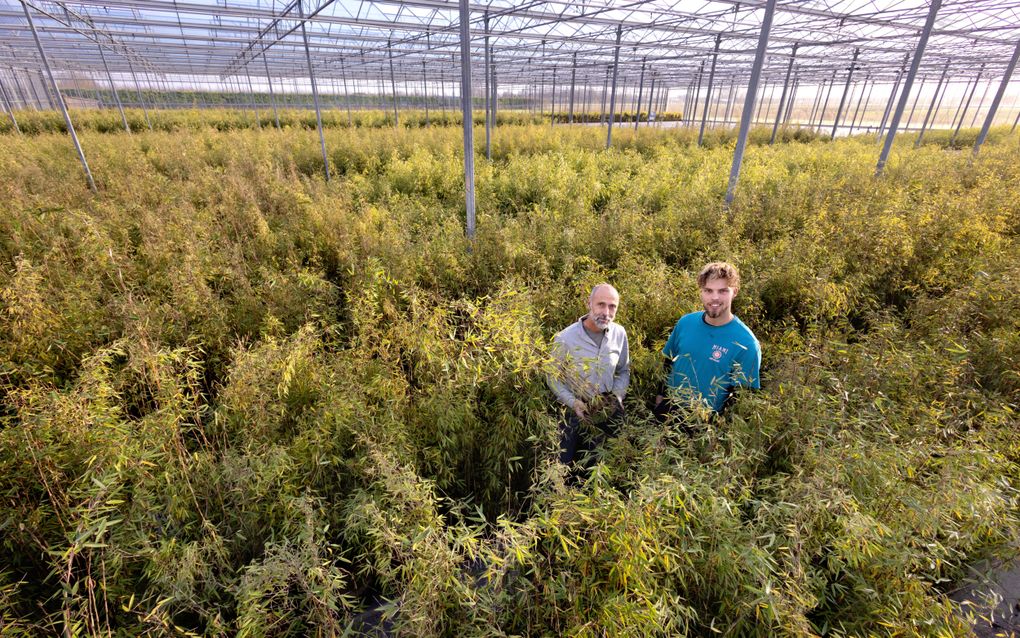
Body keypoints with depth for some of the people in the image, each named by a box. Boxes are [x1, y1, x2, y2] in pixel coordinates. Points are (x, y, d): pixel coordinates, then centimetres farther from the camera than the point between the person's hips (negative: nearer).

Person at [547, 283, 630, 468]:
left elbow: (624, 371, 6)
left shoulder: (619, 334, -8)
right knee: (569, 466, 13)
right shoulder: (565, 338, -19)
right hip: (576, 413, -3)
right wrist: (573, 402, -20)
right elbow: (553, 378, -8)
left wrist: (617, 395, -10)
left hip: (610, 412, 3)